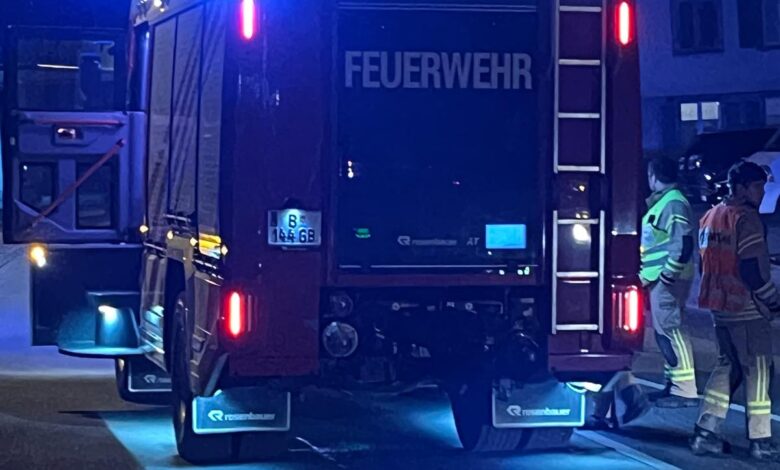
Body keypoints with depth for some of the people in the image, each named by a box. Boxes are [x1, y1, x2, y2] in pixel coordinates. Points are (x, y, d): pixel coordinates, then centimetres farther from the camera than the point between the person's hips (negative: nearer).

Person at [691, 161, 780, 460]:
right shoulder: (746, 218, -15)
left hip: (719, 306, 9)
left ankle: (705, 433, 12)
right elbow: (752, 269, -20)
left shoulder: (710, 217, 13)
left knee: (728, 366, 16)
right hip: (747, 308, -8)